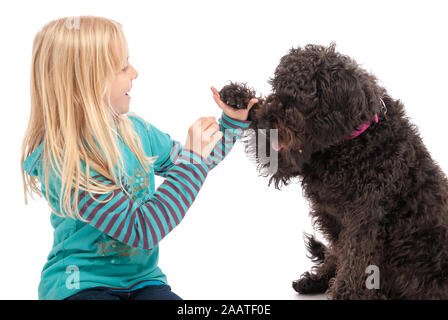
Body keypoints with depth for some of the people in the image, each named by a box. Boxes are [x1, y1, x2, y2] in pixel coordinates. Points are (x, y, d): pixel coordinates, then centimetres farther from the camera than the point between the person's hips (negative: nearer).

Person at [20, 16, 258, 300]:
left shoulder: (135, 129, 1)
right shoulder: (62, 161, -22)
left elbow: (192, 166, 20)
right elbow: (140, 230, -24)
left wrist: (233, 123, 8)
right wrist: (193, 158, -22)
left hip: (142, 279, 5)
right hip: (81, 285, -5)